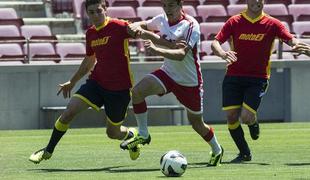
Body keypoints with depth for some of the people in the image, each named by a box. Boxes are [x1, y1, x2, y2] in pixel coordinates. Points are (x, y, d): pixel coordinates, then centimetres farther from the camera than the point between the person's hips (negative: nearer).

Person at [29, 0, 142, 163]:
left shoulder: (118, 27, -13)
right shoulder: (90, 33, 7)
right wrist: (72, 82, 30)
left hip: (120, 88, -5)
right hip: (97, 81, 5)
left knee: (113, 133, 7)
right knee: (69, 111, -13)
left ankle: (133, 135, 43)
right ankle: (48, 151, 2)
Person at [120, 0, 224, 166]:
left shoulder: (191, 25, -21)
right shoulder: (162, 20, -2)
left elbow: (181, 54, -34)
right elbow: (140, 26, 16)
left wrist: (157, 50, -47)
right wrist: (138, 29, -9)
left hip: (190, 82, -5)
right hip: (168, 73, 5)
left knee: (196, 123, 8)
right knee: (137, 91, -21)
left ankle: (217, 150, 37)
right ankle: (143, 135, -8)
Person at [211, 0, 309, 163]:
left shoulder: (272, 24, 0)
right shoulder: (234, 22, 1)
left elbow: (291, 40, -7)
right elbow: (215, 43, -5)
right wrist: (223, 54, -28)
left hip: (258, 79, -2)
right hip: (233, 77, 2)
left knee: (246, 117, -16)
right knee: (231, 116, -6)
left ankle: (254, 123, 23)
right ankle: (244, 153, 15)